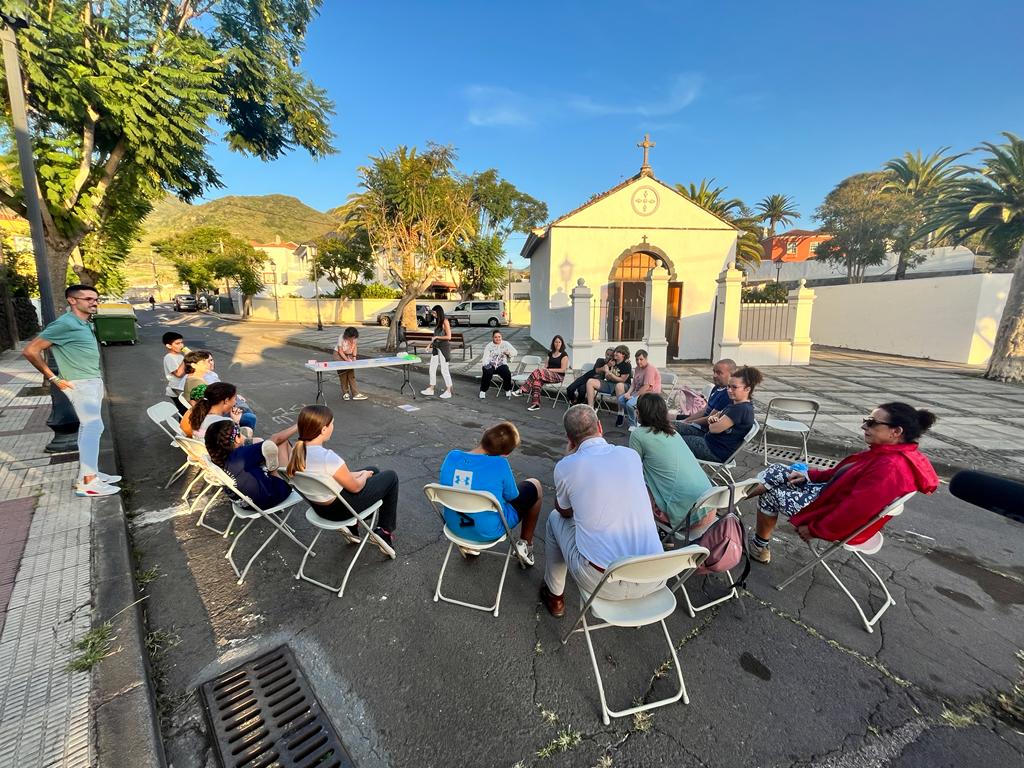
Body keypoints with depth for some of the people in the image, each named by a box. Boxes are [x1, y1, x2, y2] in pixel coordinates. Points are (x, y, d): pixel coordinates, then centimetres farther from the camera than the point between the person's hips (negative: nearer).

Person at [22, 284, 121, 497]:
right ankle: (87, 483, -8)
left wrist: (98, 381, 13)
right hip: (80, 384, -9)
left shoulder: (84, 324, 12)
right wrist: (54, 378, -12)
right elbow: (30, 350, -15)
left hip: (93, 382, 9)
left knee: (88, 427, 12)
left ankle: (90, 473, 21)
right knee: (93, 427, -11)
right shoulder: (65, 324, -15)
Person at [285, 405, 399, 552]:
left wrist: (357, 473, 5)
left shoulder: (296, 450, -11)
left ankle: (351, 529, 30)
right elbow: (355, 487, -20)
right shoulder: (327, 457, -35)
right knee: (391, 477, 11)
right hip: (339, 508, -8)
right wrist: (364, 475, 1)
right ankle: (385, 532, 22)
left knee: (373, 470, 26)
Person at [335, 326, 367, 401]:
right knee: (343, 374, -4)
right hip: (339, 355, -4)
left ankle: (355, 393, -3)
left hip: (349, 355, 4)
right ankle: (345, 393, 7)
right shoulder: (341, 338, -24)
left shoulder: (355, 338, -11)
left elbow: (355, 347, 1)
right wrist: (347, 359, -28)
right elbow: (340, 351, -20)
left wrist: (354, 356, -13)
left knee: (351, 374, -3)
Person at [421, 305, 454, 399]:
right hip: (436, 348, 9)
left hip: (443, 348, -9)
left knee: (444, 370, -2)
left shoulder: (445, 322, -12)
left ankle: (449, 391, 8)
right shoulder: (438, 322, 14)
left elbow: (449, 336, -18)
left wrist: (436, 337, -12)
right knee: (432, 369, 11)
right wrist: (431, 343, 7)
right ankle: (431, 389, 22)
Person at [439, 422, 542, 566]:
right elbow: (512, 497, -8)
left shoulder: (451, 456, -12)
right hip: (488, 531, -4)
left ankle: (467, 544, 30)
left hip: (454, 526, 5)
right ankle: (525, 544, 25)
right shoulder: (499, 464, -25)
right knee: (534, 485, 13)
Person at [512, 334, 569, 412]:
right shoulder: (550, 353, 19)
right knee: (537, 380, -31)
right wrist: (544, 368, -5)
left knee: (537, 371, -31)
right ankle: (535, 404, -34)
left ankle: (522, 390, -30)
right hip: (547, 374, 5)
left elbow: (563, 370, -7)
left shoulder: (564, 355, -1)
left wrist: (549, 369, -12)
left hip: (558, 376, -5)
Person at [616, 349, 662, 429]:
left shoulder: (650, 369, -19)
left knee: (630, 403, -28)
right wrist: (628, 393, -3)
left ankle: (633, 425, -9)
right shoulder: (637, 368, 11)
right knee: (621, 399, -2)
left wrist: (633, 396, -20)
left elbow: (646, 387, -24)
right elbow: (634, 383, 14)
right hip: (638, 392, 9)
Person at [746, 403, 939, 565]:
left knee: (770, 494, 1)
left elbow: (854, 512, -32)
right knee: (775, 471, 4)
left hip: (839, 521, -9)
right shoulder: (893, 453, -1)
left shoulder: (889, 467, -33)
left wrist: (814, 529, -20)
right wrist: (808, 475, 5)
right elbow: (845, 473, 12)